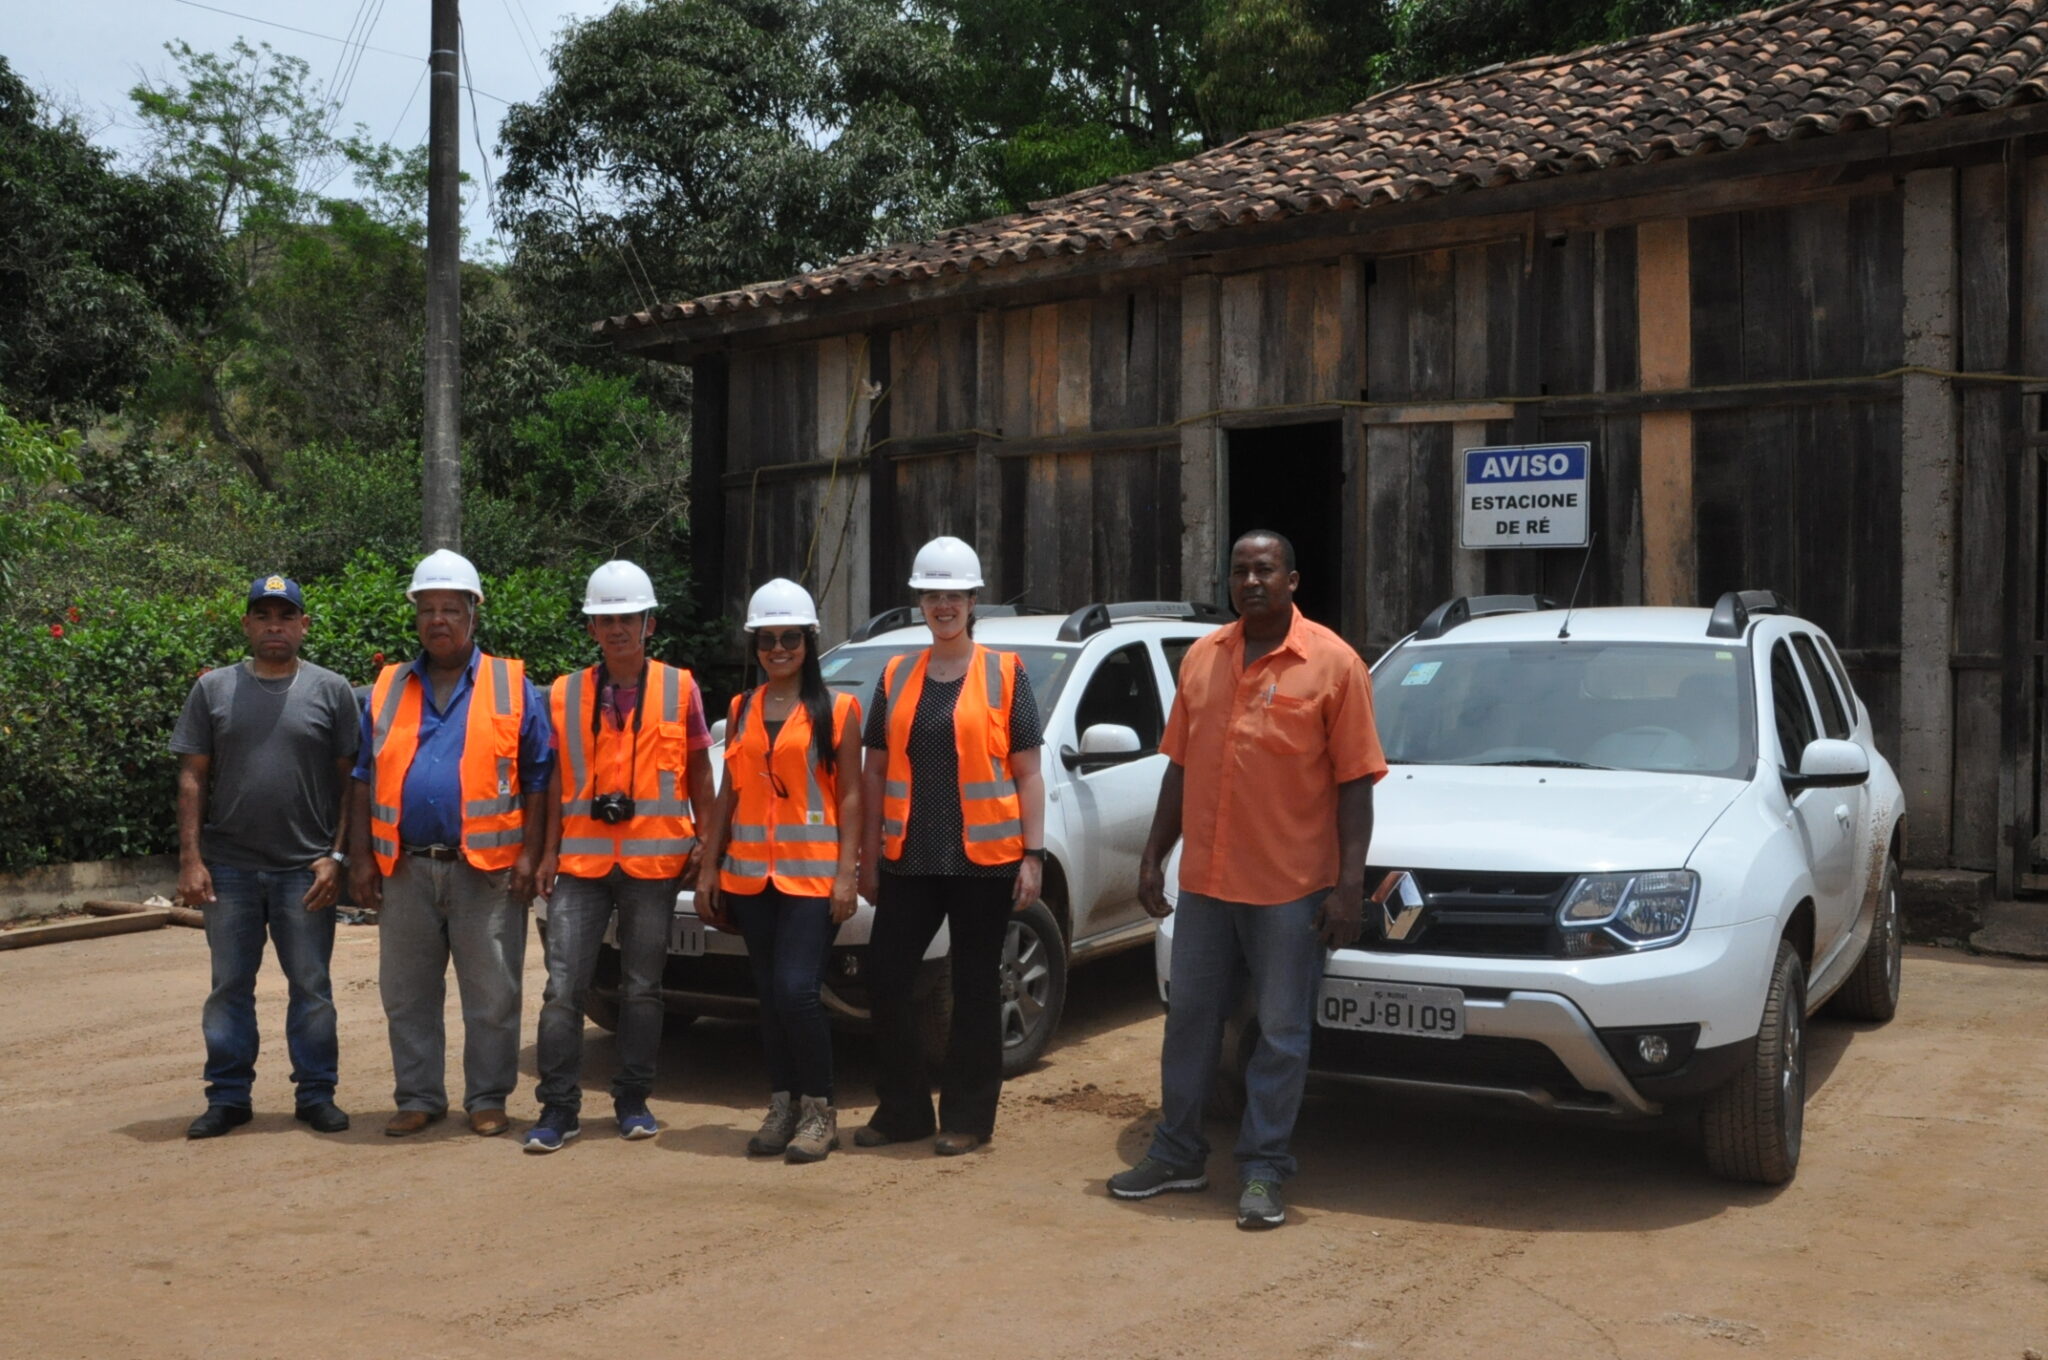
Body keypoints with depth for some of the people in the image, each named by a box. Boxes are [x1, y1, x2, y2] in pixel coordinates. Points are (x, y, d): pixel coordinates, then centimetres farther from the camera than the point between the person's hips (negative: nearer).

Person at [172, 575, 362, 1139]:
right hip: (229, 869, 1)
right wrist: (191, 859, -2)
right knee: (230, 987, 9)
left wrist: (336, 856, -6)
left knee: (311, 988, 6)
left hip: (306, 870, -1)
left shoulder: (331, 691, 3)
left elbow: (350, 781, 2)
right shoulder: (213, 689, 6)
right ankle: (228, 1096, 18)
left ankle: (316, 1093, 15)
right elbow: (192, 779, 5)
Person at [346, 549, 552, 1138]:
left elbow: (538, 779, 1)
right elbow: (365, 780, 13)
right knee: (407, 994, 10)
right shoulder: (387, 690, 13)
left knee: (491, 995, 2)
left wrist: (530, 854, -7)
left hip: (486, 868, -3)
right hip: (405, 868, 3)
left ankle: (487, 1099, 14)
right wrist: (360, 858, 5)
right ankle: (418, 1096, 22)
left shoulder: (512, 686, 4)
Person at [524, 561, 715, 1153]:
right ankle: (559, 1107, 4)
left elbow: (699, 774, 8)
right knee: (564, 987, -3)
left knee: (642, 988, 7)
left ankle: (632, 1099, 18)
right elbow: (557, 778, 11)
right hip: (581, 859, 1)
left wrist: (705, 847, 4)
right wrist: (549, 851, 5)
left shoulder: (679, 688, 4)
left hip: (653, 860, -1)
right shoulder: (565, 694, 8)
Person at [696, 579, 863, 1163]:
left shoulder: (836, 709, 0)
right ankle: (782, 1107, 17)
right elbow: (729, 792, 15)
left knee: (797, 991, -13)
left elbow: (850, 795, -2)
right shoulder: (742, 710, 13)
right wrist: (709, 868, 10)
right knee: (769, 996, 8)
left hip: (812, 872, -5)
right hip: (750, 872, 5)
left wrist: (846, 873, -10)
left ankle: (819, 1111, 0)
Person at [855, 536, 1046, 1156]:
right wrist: (868, 857, 8)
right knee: (885, 977, 3)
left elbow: (1028, 774, 0)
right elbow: (874, 772, 12)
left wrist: (1032, 855, -7)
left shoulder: (1005, 673, 1)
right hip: (908, 860, 4)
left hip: (984, 859, -3)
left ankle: (967, 1117, 15)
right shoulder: (896, 676, 10)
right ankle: (901, 1109, 19)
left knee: (975, 988, 5)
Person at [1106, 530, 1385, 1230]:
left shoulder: (1333, 663, -6)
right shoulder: (1202, 658, 9)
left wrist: (1349, 883, -13)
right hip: (1204, 882, 5)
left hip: (1290, 886, -5)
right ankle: (1177, 1154, 27)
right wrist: (1153, 856, 10)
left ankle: (1263, 1172, 14)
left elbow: (1355, 782, -8)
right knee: (1190, 1021, 14)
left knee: (1282, 1034, 4)